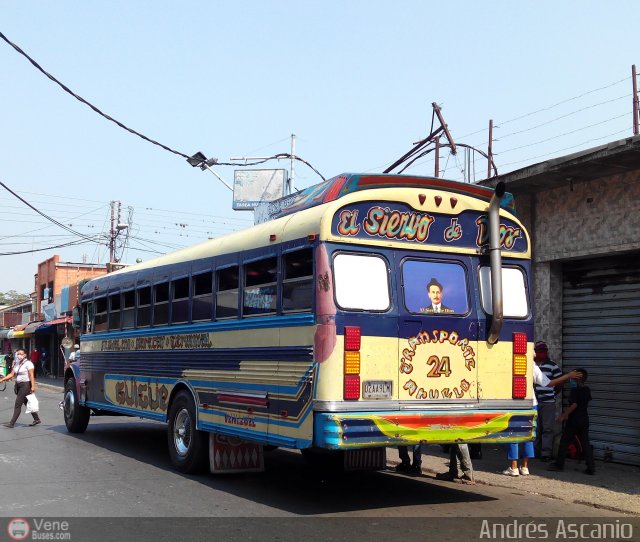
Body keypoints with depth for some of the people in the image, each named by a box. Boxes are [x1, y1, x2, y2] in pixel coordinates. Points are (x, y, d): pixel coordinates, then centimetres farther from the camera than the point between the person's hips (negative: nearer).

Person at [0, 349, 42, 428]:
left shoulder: (28, 363, -10)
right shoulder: (17, 364, 14)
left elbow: (31, 375, -17)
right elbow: (11, 374, 12)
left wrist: (33, 386, -24)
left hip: (25, 385, -9)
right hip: (19, 385, 9)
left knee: (18, 404, -8)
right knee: (27, 403, 14)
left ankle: (12, 423, -6)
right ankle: (37, 419, 23)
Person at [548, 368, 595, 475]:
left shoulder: (574, 390, -14)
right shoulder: (587, 390, 8)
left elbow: (574, 405, -21)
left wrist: (563, 415, -18)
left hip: (573, 421, -7)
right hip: (584, 421, 7)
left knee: (564, 442, 5)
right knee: (585, 444, 6)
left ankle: (559, 464, 12)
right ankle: (591, 468, 1)